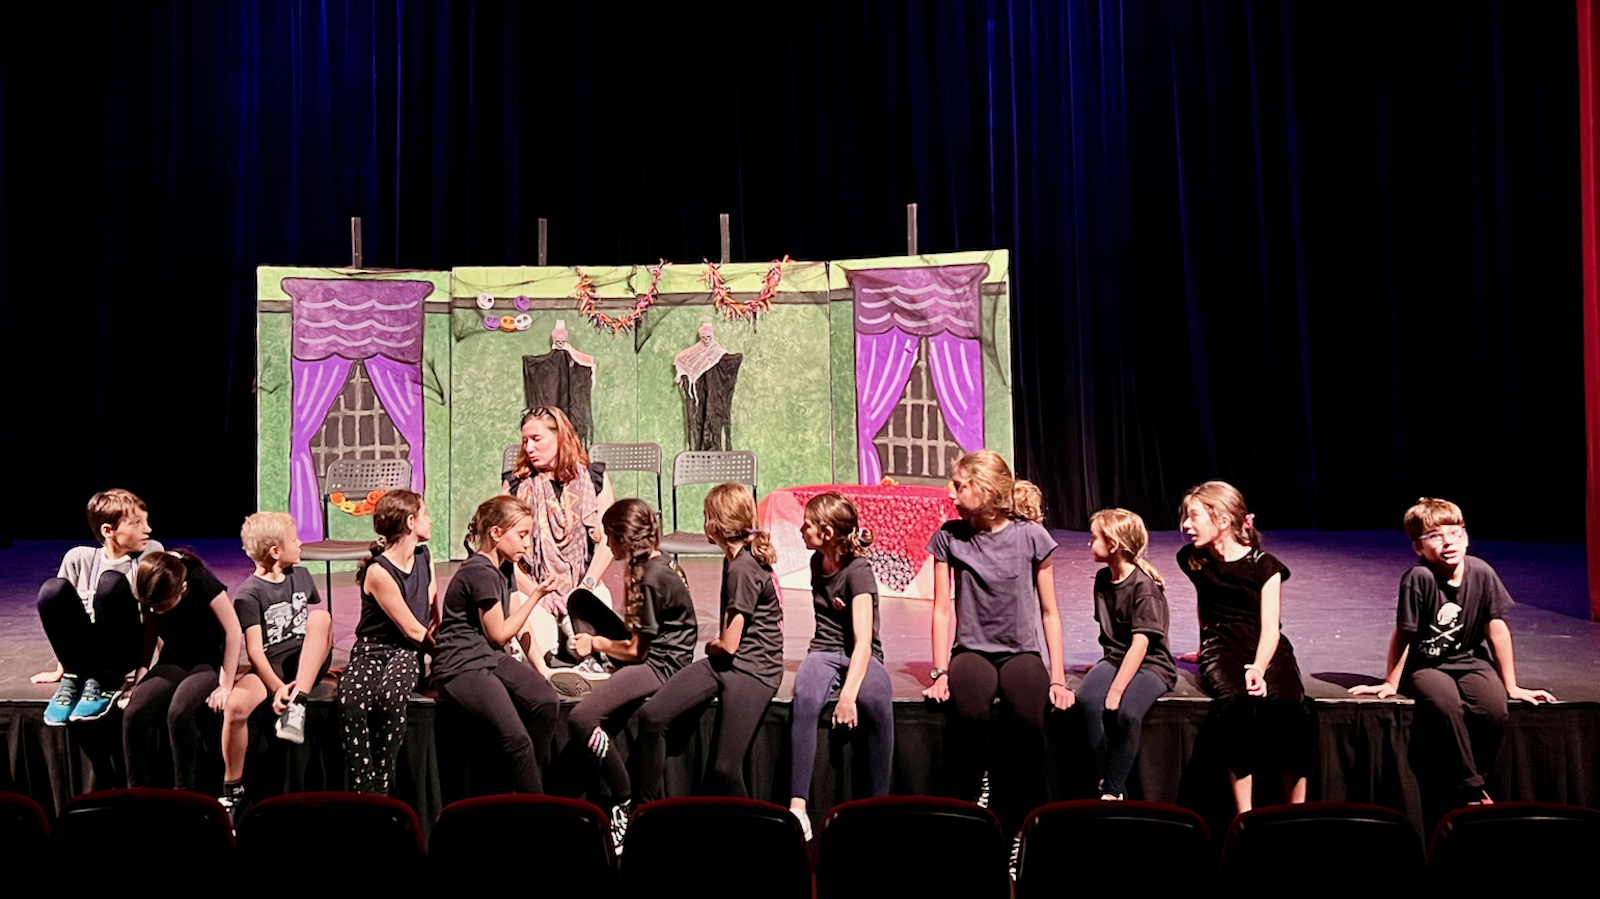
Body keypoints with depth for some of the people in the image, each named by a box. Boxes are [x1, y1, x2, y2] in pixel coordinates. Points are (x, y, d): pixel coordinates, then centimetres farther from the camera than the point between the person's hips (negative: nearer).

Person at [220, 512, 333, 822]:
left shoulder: (301, 576, 12)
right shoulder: (249, 594, -4)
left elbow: (321, 625, 24)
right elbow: (255, 649, -12)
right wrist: (277, 687, -24)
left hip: (306, 663, 4)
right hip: (269, 668, -3)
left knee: (321, 616, -25)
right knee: (235, 705, -33)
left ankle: (297, 704, -29)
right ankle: (232, 789, -13)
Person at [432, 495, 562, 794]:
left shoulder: (506, 568, 12)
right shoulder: (481, 572, -16)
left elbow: (520, 625, 11)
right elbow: (499, 634, -11)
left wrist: (541, 668, 2)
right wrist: (536, 596, -9)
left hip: (492, 660, 9)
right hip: (461, 667, -9)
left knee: (548, 702, -18)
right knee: (516, 738, -26)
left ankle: (534, 786, -5)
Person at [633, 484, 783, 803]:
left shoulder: (743, 568, -18)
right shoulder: (735, 559, 13)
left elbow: (729, 644, -15)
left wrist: (710, 647, 6)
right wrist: (716, 647, 9)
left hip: (753, 671, -9)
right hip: (724, 663, 9)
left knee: (725, 768, -12)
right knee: (651, 716, -7)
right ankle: (647, 809, 1)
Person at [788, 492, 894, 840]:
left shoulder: (858, 571, -13)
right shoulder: (817, 562, 10)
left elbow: (863, 640, -23)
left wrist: (849, 693, -34)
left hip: (862, 657, -4)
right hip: (824, 652, 4)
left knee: (878, 703, -39)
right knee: (805, 699, -32)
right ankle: (797, 807, -37)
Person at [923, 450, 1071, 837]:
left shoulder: (1031, 536, -3)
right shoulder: (949, 537, 1)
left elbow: (1049, 612, 3)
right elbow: (943, 609, 4)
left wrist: (1058, 679, -2)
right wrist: (940, 672, -4)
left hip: (1023, 650, 0)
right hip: (972, 649, 1)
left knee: (1028, 717, -32)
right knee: (970, 714, -33)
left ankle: (1019, 824, -15)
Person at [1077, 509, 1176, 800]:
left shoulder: (1144, 586, -15)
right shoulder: (1103, 579, 9)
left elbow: (1140, 644, -22)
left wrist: (1116, 690, -28)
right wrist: (1106, 668, 7)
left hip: (1151, 664, -6)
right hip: (1115, 658, 6)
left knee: (1126, 712, -34)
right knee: (1086, 700, -26)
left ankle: (1113, 791, -19)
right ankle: (1104, 781, -17)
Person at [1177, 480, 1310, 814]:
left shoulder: (1263, 565, -3)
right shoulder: (1193, 560, 8)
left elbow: (1270, 628, -10)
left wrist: (1258, 668, -26)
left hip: (1267, 650, -1)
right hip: (1221, 649, 1)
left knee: (1288, 704, -33)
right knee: (1235, 701, -34)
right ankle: (1244, 815, -32)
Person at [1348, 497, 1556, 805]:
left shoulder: (1481, 573, -8)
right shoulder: (1418, 578, -19)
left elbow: (1497, 629, -1)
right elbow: (1404, 635, -11)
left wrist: (1511, 686, 3)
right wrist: (1391, 683, -3)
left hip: (1470, 661, 3)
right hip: (1424, 667, -3)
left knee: (1494, 707, -27)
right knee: (1446, 701, -34)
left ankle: (1463, 769, -3)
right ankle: (1473, 790, -19)